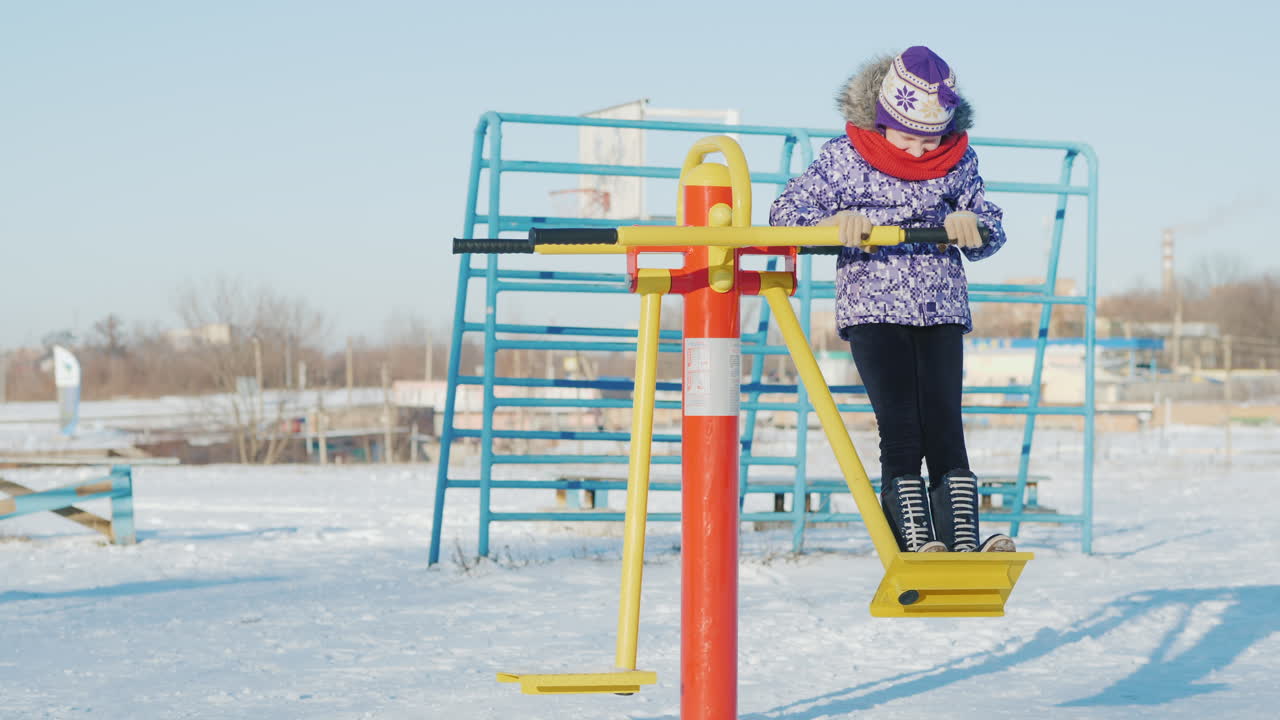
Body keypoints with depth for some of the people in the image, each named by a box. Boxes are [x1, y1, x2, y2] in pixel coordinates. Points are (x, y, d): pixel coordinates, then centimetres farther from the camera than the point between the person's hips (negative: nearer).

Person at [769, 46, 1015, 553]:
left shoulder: (958, 161, 5)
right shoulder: (844, 159, -3)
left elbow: (991, 231, 14)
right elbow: (784, 214, -2)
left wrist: (971, 226, -10)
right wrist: (835, 221, -22)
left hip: (941, 307, 3)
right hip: (873, 308, -2)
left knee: (944, 427, -6)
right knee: (900, 430, -13)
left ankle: (963, 538, -10)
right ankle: (913, 541, -15)